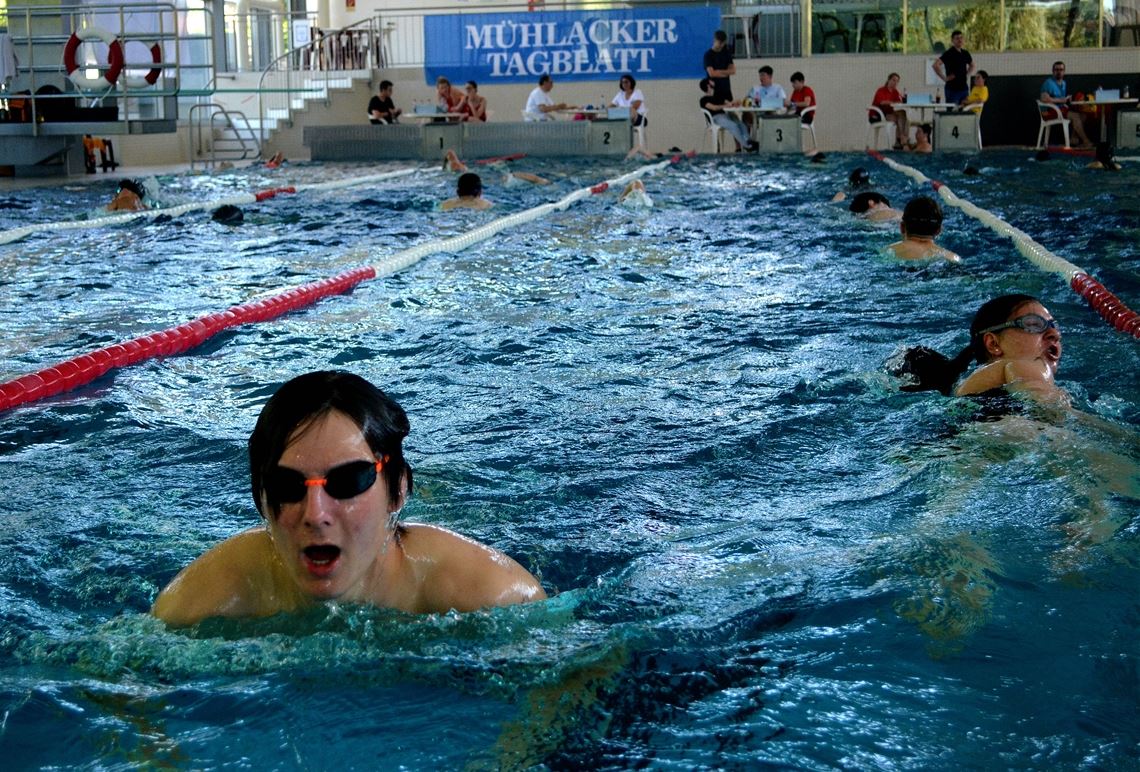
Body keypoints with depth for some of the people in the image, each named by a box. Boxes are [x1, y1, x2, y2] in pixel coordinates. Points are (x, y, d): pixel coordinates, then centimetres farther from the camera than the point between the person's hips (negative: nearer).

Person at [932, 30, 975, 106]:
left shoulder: (965, 53, 12)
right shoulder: (948, 53, -9)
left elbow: (973, 66, 31)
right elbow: (936, 65, -22)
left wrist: (967, 75, 14)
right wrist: (944, 78, -17)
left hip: (964, 88, 7)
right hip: (952, 89, -7)